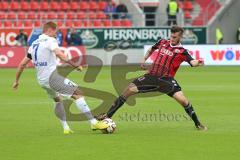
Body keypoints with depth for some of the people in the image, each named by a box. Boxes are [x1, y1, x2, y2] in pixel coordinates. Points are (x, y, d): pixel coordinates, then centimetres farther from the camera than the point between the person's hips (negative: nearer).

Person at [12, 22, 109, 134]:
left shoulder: (34, 44, 17)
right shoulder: (50, 40, -6)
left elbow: (22, 64, 20)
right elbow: (59, 54, -27)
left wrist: (16, 81, 29)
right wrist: (75, 66, -29)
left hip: (41, 81, 8)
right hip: (52, 77, -8)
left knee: (57, 100, 29)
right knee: (78, 93, -8)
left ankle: (65, 128, 24)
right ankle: (94, 122, -15)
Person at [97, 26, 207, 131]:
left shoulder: (182, 51, -3)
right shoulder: (163, 42, 10)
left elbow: (192, 62, -19)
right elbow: (152, 49, 31)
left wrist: (198, 63, -40)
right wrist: (144, 60, 20)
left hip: (166, 79, -4)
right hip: (151, 76, 4)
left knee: (182, 99, -21)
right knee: (129, 90, -7)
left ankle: (197, 124, -1)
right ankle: (108, 115, 2)